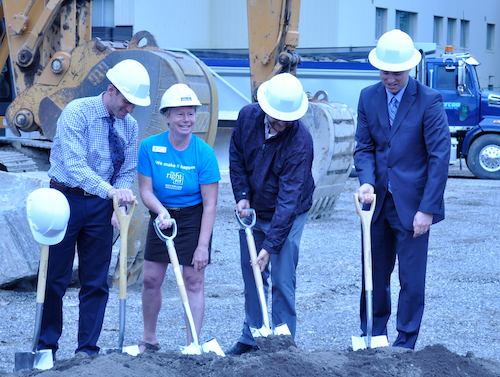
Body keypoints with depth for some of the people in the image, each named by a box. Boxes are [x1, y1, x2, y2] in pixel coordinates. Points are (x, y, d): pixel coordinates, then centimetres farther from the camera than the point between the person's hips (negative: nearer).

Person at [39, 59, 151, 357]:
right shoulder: (77, 113, -15)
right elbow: (74, 165, -27)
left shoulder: (130, 126, 3)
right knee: (54, 277, 1)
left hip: (102, 207, 5)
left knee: (96, 282, 6)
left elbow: (128, 172, 7)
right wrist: (110, 190, -40)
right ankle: (46, 348, 13)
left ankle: (88, 350, 14)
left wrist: (120, 204, -13)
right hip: (66, 199, -4)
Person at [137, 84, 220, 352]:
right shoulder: (150, 147, -11)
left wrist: (203, 245, -19)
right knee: (151, 280, 6)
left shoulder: (204, 153, -17)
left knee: (193, 282, -2)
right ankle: (149, 339, 25)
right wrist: (161, 211, -28)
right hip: (161, 216, 3)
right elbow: (145, 190, -7)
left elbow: (210, 205, -15)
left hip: (193, 219, -3)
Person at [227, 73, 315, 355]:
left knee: (282, 281, -7)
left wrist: (271, 245, -30)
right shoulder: (248, 116, -13)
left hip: (288, 215, -5)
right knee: (252, 276, 10)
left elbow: (289, 198, -28)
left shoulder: (301, 141, -28)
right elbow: (236, 157, 7)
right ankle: (252, 337, 23)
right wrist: (242, 195, -5)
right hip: (252, 210, 5)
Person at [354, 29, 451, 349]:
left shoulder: (429, 101, -11)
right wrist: (367, 181, -13)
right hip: (378, 202, 4)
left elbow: (440, 158, -11)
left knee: (412, 280, 0)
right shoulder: (368, 98, 4)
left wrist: (427, 209, -15)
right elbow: (364, 148, 8)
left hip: (412, 204, -4)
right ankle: (372, 338, 27)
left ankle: (404, 346, 12)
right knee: (374, 275, 13)